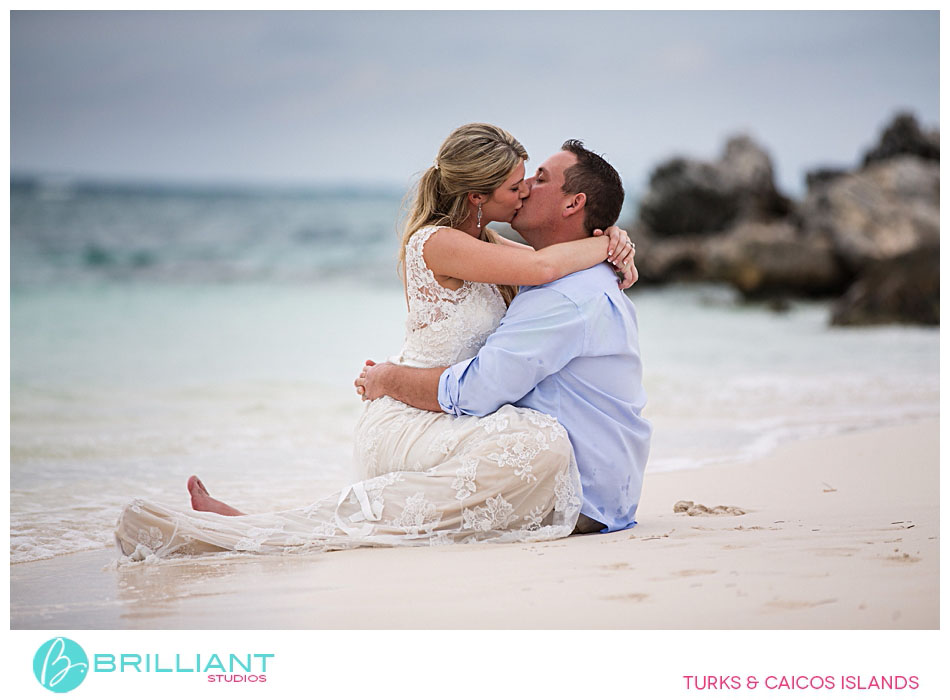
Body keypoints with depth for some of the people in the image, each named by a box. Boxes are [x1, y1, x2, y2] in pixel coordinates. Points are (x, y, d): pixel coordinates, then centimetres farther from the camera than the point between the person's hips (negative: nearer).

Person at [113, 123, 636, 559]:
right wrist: (606, 245, -8)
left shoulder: (481, 242, 14)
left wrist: (614, 244, 3)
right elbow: (540, 268, -25)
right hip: (405, 426, -10)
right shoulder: (436, 242, -14)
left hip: (440, 418, 10)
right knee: (539, 447, -30)